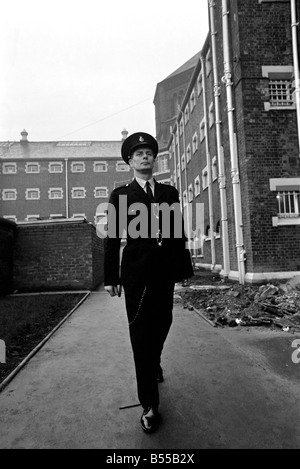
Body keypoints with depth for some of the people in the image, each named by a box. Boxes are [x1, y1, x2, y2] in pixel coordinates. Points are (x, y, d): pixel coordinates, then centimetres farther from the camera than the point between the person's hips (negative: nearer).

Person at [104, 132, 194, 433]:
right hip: (136, 275, -3)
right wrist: (111, 277, -5)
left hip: (165, 273, 4)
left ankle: (154, 364, 50)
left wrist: (184, 268, 7)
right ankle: (149, 405, 12)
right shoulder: (120, 195, 2)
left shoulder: (170, 193, 10)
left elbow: (179, 233, 9)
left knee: (161, 326, 18)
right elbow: (112, 238, -1)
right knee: (140, 335, 0)